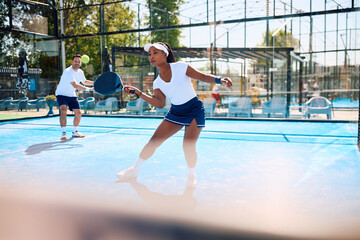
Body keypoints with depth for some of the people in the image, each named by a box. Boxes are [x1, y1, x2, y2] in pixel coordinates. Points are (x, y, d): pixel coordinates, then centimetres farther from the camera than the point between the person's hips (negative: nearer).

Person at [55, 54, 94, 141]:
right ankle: (63, 133, -23)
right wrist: (89, 89, -39)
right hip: (61, 94, -7)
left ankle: (75, 132, 23)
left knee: (78, 113, 4)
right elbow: (75, 85, -36)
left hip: (72, 95, 7)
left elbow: (84, 82, 21)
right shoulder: (68, 71, -25)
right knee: (63, 110, -28)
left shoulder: (80, 72, 0)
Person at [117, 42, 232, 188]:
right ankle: (134, 170, 14)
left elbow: (203, 77, -9)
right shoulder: (157, 83, 2)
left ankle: (191, 175, 12)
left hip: (195, 111, -4)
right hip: (175, 113, 4)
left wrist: (220, 80, -27)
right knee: (154, 140, -2)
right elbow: (160, 103, -8)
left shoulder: (180, 67, -9)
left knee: (188, 146, -17)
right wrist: (138, 93, -12)